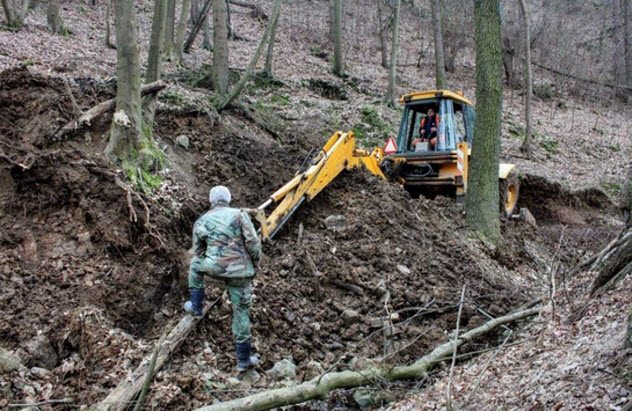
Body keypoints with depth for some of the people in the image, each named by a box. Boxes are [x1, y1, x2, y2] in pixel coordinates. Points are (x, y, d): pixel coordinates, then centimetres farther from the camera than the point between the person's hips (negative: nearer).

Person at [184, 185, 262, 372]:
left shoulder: (201, 221, 9)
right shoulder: (239, 214, 0)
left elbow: (198, 252, 19)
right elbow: (253, 243, -8)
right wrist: (255, 263, 10)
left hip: (214, 267, 1)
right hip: (240, 273, -1)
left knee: (195, 264, 33)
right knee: (241, 312, 10)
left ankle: (196, 306, 37)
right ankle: (243, 359, 15)